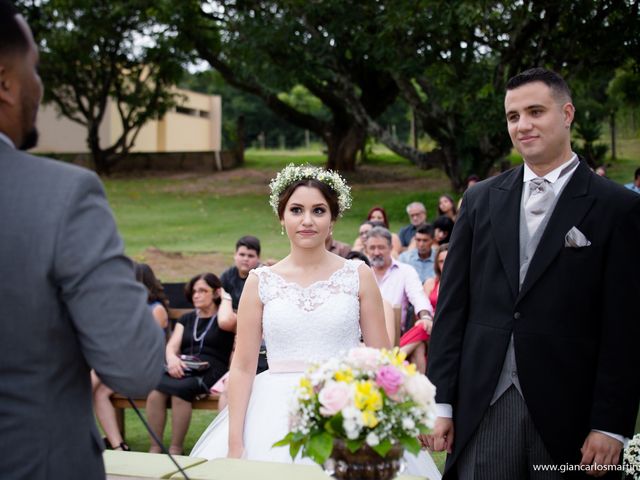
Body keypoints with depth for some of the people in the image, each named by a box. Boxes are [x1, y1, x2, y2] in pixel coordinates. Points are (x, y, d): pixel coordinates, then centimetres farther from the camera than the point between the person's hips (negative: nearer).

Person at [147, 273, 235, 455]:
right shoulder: (186, 319, 25)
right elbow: (172, 346, 11)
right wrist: (172, 358, -12)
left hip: (210, 372, -4)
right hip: (182, 369, 4)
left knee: (180, 389, -35)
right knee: (154, 389, -29)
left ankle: (175, 450, -25)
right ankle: (154, 448, -24)